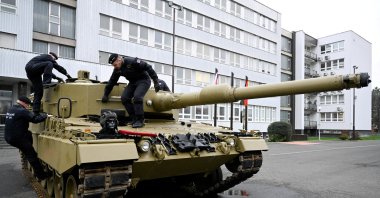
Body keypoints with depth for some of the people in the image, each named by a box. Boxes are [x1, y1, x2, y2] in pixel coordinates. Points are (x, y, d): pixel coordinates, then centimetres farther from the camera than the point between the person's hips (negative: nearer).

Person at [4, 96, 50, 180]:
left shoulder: (10, 109, 11)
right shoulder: (22, 111, -17)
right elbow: (35, 118, -20)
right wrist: (45, 115, -6)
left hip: (8, 137, 9)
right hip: (17, 138, -9)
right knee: (32, 155, -2)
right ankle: (41, 174, 2)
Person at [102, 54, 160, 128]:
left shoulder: (132, 61, -24)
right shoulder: (117, 70, -2)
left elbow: (148, 68, -23)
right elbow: (112, 82, 9)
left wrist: (156, 82, -26)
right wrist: (105, 94, 10)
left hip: (143, 80, -7)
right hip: (133, 83, 7)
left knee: (137, 97, -28)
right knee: (124, 98, -11)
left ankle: (140, 120, -18)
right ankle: (133, 118, -1)